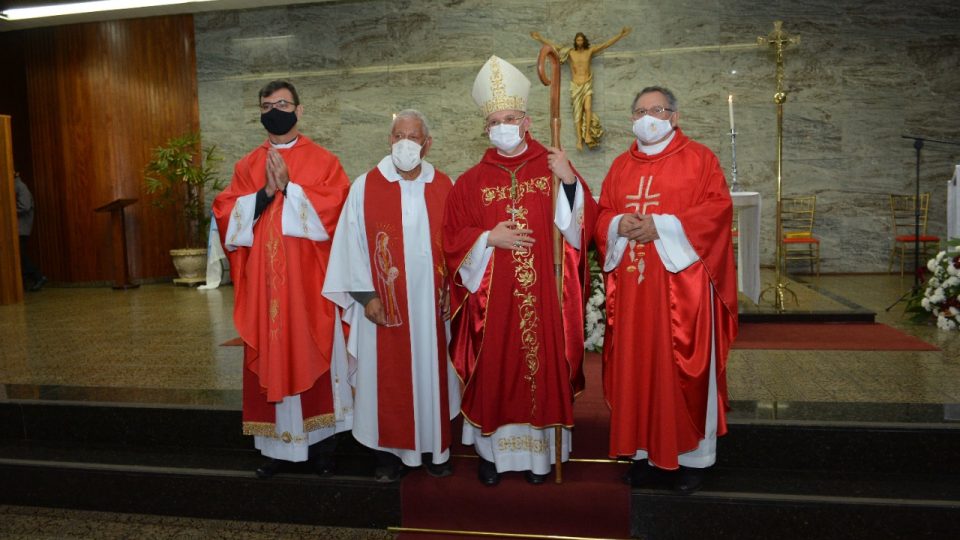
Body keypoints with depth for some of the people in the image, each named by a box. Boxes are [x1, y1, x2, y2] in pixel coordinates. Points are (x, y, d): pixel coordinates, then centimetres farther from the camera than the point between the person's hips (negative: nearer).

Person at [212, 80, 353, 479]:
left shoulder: (323, 161, 3)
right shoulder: (246, 166, 12)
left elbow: (331, 214, -9)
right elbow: (226, 217, 2)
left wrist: (289, 186, -15)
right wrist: (264, 193, -11)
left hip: (309, 285, -3)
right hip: (264, 285, 3)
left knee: (313, 358, 3)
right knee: (271, 361, 6)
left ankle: (321, 444, 17)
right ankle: (278, 446, 18)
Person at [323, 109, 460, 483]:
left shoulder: (445, 188, 4)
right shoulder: (365, 187, -2)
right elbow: (351, 245, -3)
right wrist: (366, 295, -8)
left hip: (433, 307, 2)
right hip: (383, 309, -1)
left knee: (432, 374, 11)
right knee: (386, 379, 6)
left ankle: (435, 448, 26)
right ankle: (390, 452, 22)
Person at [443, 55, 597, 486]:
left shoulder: (552, 168, 4)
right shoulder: (471, 181, 4)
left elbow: (582, 224, -1)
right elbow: (452, 240, 4)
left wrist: (570, 182, -15)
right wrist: (488, 238, -12)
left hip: (543, 298, 0)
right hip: (492, 300, 0)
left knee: (543, 369, 7)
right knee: (493, 373, 7)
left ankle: (540, 451, 25)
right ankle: (491, 451, 24)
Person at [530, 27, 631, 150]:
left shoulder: (590, 51, 5)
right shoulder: (570, 52, 4)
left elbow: (606, 44, 5)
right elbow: (554, 45, 4)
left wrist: (620, 35, 1)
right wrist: (540, 38, -1)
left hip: (587, 85, 0)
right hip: (575, 86, 0)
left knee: (587, 108, -20)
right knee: (578, 112, -6)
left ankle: (587, 134, -19)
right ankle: (579, 139, -11)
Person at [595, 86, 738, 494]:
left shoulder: (698, 158, 3)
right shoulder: (621, 166, 17)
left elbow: (718, 208, -7)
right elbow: (603, 215, 15)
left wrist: (662, 226, -15)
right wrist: (618, 225, -8)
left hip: (681, 282, -4)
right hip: (632, 286, 4)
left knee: (683, 368, 0)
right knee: (636, 367, 5)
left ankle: (692, 455, 13)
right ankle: (647, 450, 17)